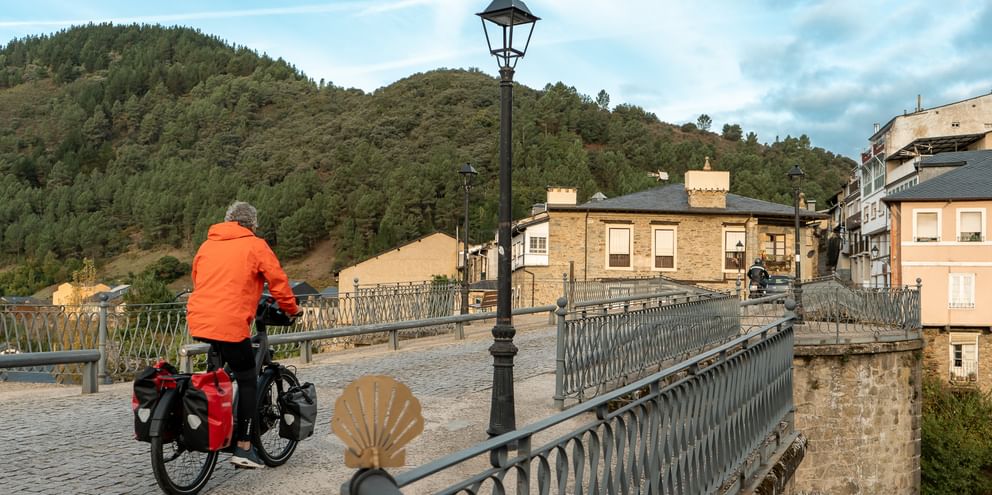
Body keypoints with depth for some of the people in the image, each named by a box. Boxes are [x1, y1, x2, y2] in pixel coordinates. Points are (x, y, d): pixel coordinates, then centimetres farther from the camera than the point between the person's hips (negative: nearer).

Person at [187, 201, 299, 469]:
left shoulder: (207, 245, 18)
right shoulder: (256, 246, 2)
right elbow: (278, 281, 2)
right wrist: (291, 309, 18)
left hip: (198, 321, 6)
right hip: (230, 323, -6)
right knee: (248, 382, 7)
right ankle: (244, 448, 6)